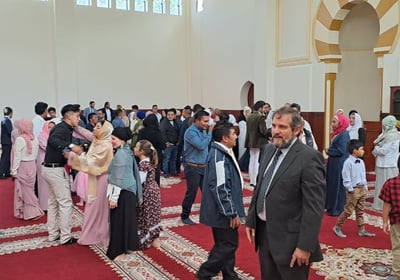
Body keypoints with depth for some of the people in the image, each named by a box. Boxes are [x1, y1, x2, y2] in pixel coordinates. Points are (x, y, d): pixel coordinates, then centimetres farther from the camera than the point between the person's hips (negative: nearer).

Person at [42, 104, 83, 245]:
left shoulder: (65, 128, 12)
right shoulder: (62, 128, -17)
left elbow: (60, 148, 8)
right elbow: (53, 140, -38)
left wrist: (67, 152, -9)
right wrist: (71, 146, -47)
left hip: (50, 168, 10)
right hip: (55, 169, -10)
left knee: (53, 202, 17)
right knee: (65, 202, -2)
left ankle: (53, 234, 27)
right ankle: (65, 237, 5)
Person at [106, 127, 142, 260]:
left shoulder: (120, 154, -19)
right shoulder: (127, 151, 10)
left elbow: (118, 178, -21)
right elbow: (132, 172, 16)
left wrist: (113, 197, -19)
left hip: (122, 192, -10)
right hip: (129, 190, 10)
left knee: (119, 220, 0)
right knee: (127, 218, 16)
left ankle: (119, 251, 8)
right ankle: (129, 246, 27)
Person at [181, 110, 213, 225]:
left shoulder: (203, 130, 7)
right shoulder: (191, 131, -16)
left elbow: (209, 144, 8)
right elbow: (201, 146, -24)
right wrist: (209, 133, -18)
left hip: (204, 166, 7)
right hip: (193, 167, -7)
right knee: (191, 193, 1)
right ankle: (185, 216, 18)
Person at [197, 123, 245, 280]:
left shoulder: (223, 153, 10)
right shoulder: (218, 157, -23)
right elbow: (220, 189, -26)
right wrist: (232, 213, -21)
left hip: (225, 211, 10)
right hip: (223, 212, -10)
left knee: (227, 244, 17)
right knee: (227, 245, 0)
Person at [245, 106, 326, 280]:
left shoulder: (309, 157, -17)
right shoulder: (269, 150, 7)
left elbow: (314, 207, -19)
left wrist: (305, 246, -19)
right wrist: (251, 220, 12)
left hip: (289, 239, -7)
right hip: (264, 232, 7)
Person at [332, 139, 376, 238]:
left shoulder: (361, 162, 8)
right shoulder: (348, 162, -15)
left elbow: (364, 175, 16)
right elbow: (346, 178, -15)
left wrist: (365, 187, 12)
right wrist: (350, 190, -15)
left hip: (362, 189, 7)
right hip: (353, 190, -7)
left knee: (360, 211, 13)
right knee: (348, 210, -2)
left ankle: (361, 230, 20)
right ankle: (337, 227, 12)